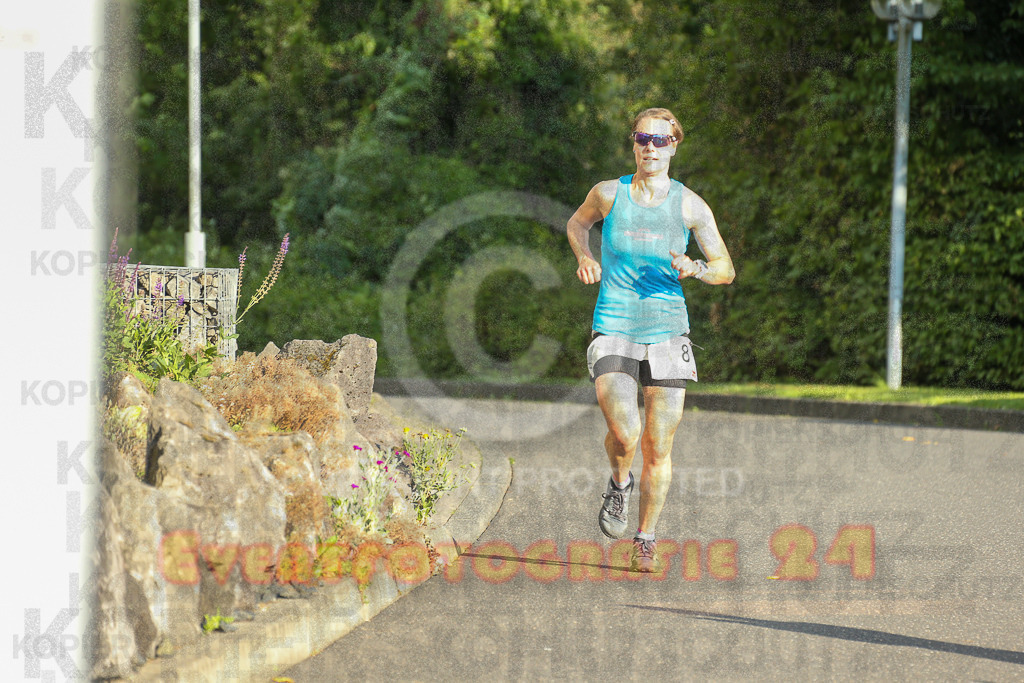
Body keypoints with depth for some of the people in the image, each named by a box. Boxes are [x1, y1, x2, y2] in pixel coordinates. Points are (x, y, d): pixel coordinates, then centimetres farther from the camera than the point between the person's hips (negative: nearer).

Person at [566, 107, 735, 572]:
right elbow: (577, 223, 21)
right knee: (624, 434, -21)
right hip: (613, 331, -1)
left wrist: (694, 270, -15)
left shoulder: (690, 206, 0)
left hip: (667, 332, 1)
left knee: (658, 450, 2)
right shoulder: (609, 194, 0)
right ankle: (619, 484, 14)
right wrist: (584, 258, 1)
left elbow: (726, 270, 6)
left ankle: (645, 541, 20)